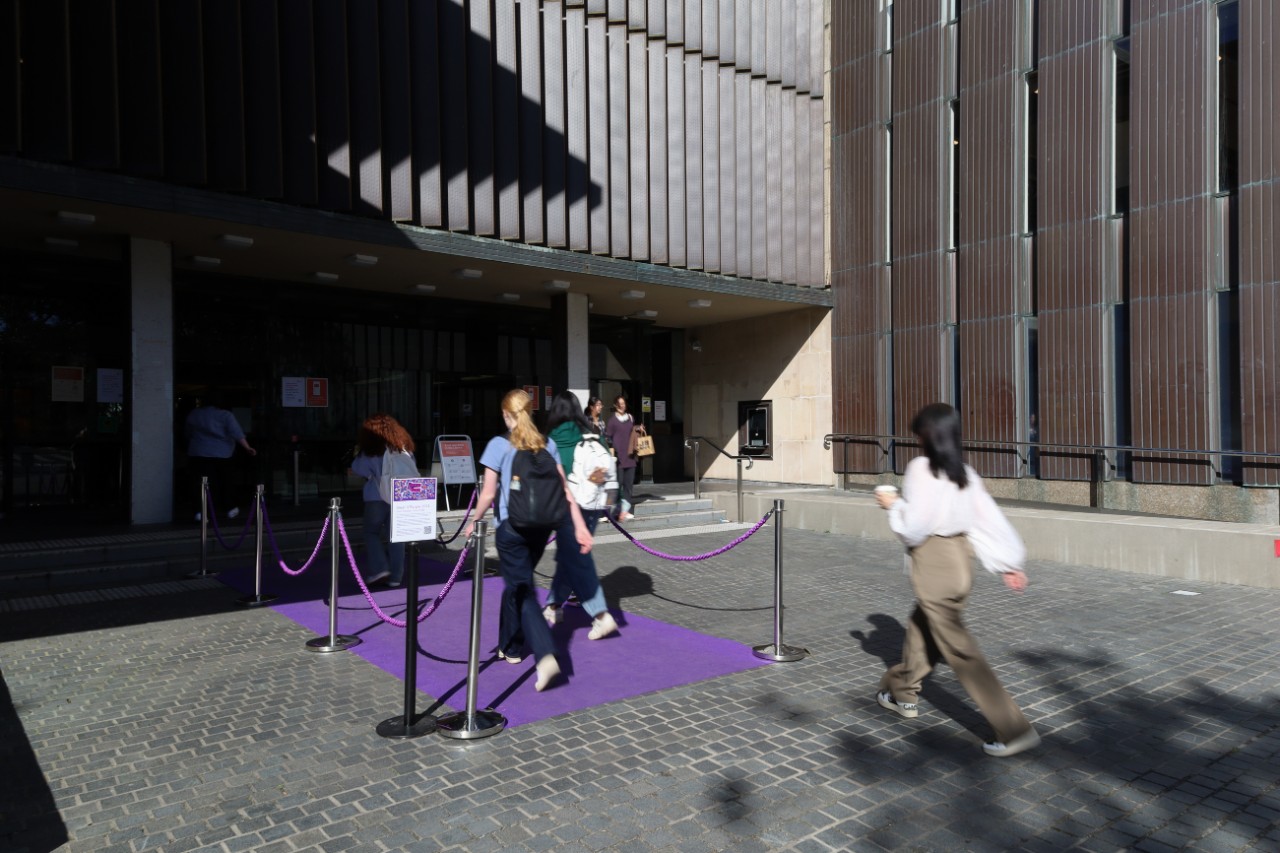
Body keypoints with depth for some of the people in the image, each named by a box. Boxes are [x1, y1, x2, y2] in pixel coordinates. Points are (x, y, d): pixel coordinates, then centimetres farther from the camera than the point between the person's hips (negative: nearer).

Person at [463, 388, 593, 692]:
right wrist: (580, 525, 0)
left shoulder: (499, 445, -9)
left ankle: (546, 655, -9)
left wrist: (473, 523, 5)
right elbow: (564, 489, -1)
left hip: (511, 527, -5)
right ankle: (508, 647, 36)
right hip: (540, 527, 5)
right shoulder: (547, 444, 3)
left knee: (522, 592, 2)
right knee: (516, 584, 23)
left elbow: (488, 494, -10)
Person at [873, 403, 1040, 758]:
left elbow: (915, 527, -18)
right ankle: (903, 693, 42)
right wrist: (1008, 563, 10)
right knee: (923, 626, 24)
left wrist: (893, 505, 0)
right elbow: (989, 517, 6)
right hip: (961, 554, 8)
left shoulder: (921, 468, -15)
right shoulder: (964, 472, 7)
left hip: (933, 557, -8)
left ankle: (1014, 729, 0)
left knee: (957, 645, -1)